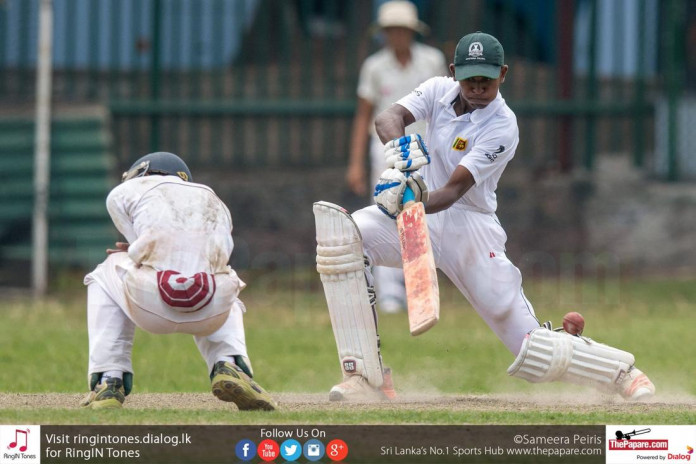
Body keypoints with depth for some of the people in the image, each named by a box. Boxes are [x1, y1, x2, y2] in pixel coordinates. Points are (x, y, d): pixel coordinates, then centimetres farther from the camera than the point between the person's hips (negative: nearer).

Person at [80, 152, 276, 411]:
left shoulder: (124, 192, 23)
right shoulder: (215, 203, 34)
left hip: (151, 304, -3)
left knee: (106, 275, 34)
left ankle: (108, 382, 21)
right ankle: (230, 367, 11)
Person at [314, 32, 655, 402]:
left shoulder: (502, 127, -17)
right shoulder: (440, 90, -2)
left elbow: (454, 191, -26)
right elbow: (389, 116, -18)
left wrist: (414, 202, -46)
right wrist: (398, 143, -42)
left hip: (469, 228, -4)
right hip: (417, 218, 4)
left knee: (531, 349, -9)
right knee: (338, 232, -27)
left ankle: (623, 373, 20)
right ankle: (364, 378, -26)